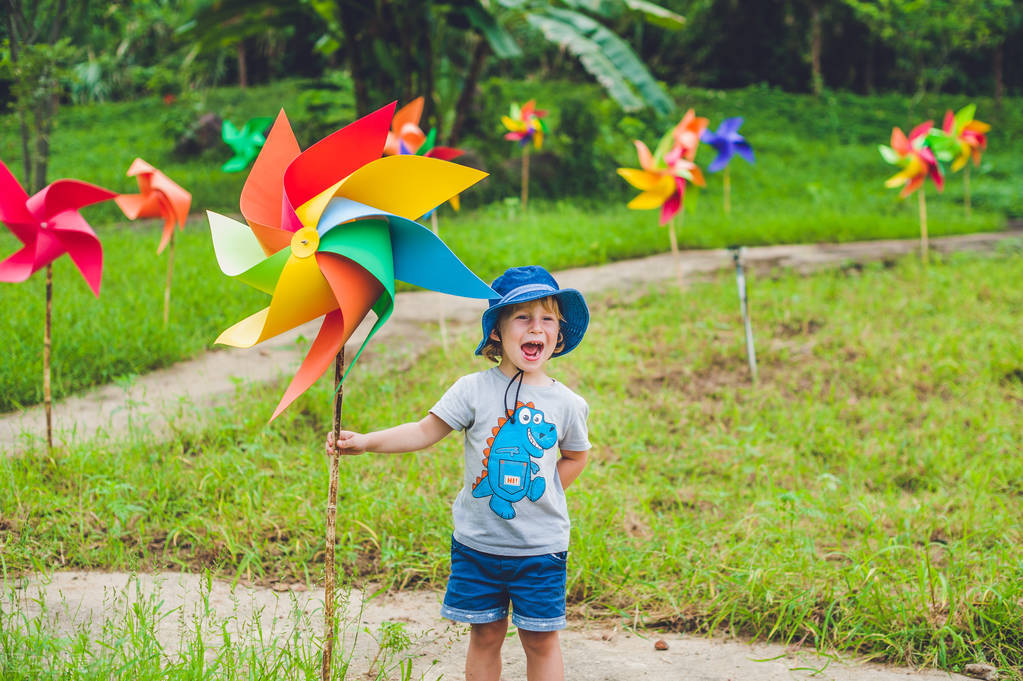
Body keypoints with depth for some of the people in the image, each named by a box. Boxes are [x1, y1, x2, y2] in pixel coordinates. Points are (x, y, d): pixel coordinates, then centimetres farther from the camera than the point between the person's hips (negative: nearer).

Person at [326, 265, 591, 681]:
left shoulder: (567, 404, -2)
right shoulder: (474, 390, -7)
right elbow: (425, 431, -7)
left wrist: (544, 492, 3)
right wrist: (365, 442, -16)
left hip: (541, 547, 0)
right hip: (479, 542, 0)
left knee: (541, 639, 6)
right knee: (485, 635, 10)